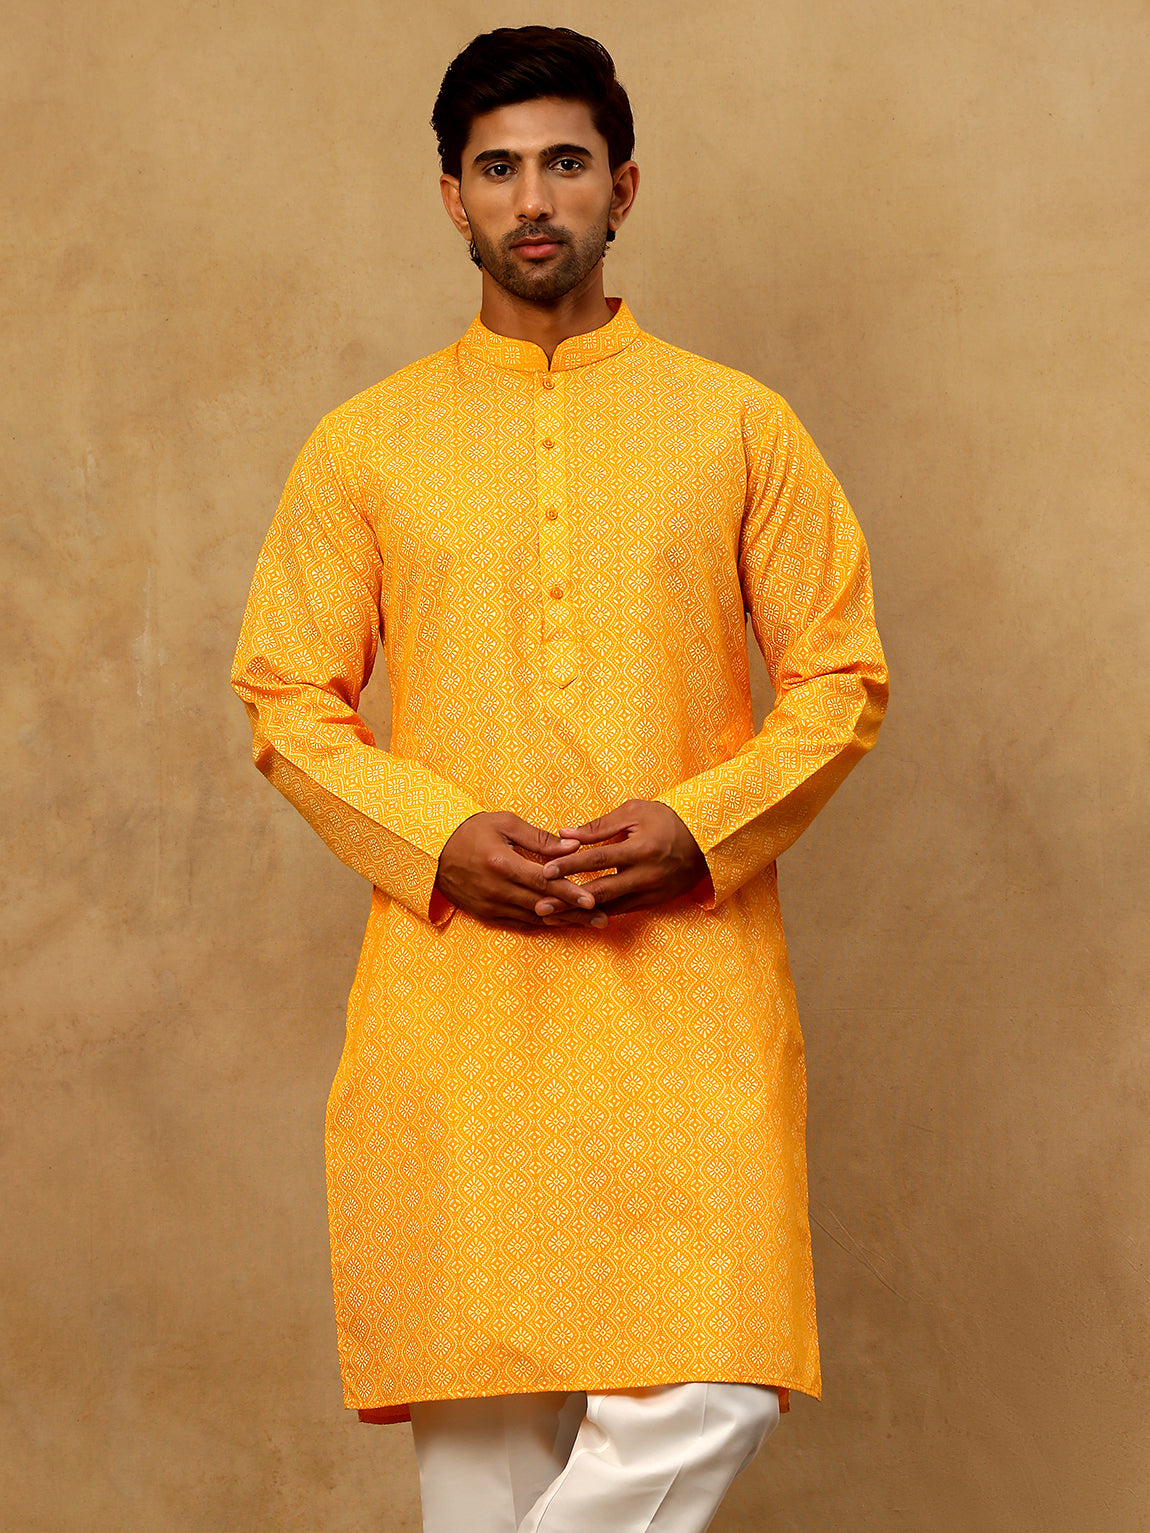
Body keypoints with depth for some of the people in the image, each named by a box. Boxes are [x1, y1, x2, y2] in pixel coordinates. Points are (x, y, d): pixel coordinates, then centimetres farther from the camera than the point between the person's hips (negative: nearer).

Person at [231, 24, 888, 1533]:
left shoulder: (738, 425, 9)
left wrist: (701, 824, -9)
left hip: (687, 977, 0)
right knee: (479, 1409, 2)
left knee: (707, 1396, -12)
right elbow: (285, 698, 7)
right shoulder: (367, 443, 9)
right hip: (452, 991, 0)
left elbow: (842, 677, 8)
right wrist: (441, 838, -9)